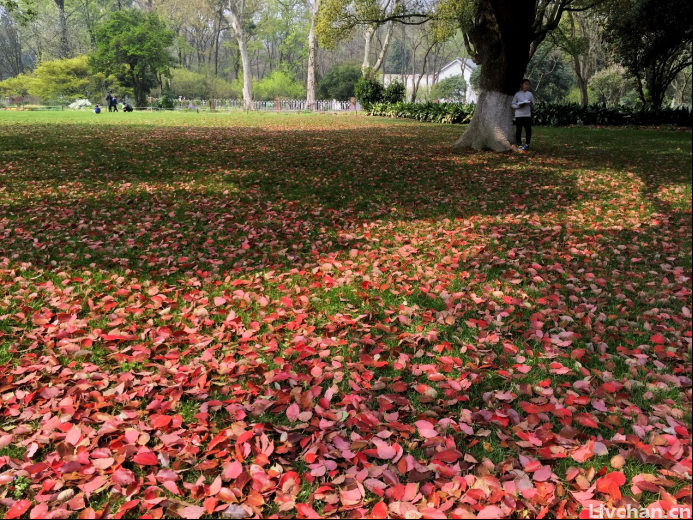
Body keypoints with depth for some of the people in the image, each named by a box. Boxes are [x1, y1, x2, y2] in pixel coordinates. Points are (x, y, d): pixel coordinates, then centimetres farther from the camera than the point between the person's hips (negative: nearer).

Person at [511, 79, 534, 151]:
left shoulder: (530, 94, 10)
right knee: (518, 130, -1)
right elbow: (513, 104, 2)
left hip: (527, 115, 2)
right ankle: (519, 145, 8)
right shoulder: (517, 94, 1)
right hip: (519, 115, -2)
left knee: (528, 130, -1)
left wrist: (531, 103, -9)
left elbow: (533, 105, 14)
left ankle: (527, 144, 12)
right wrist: (518, 106, -17)